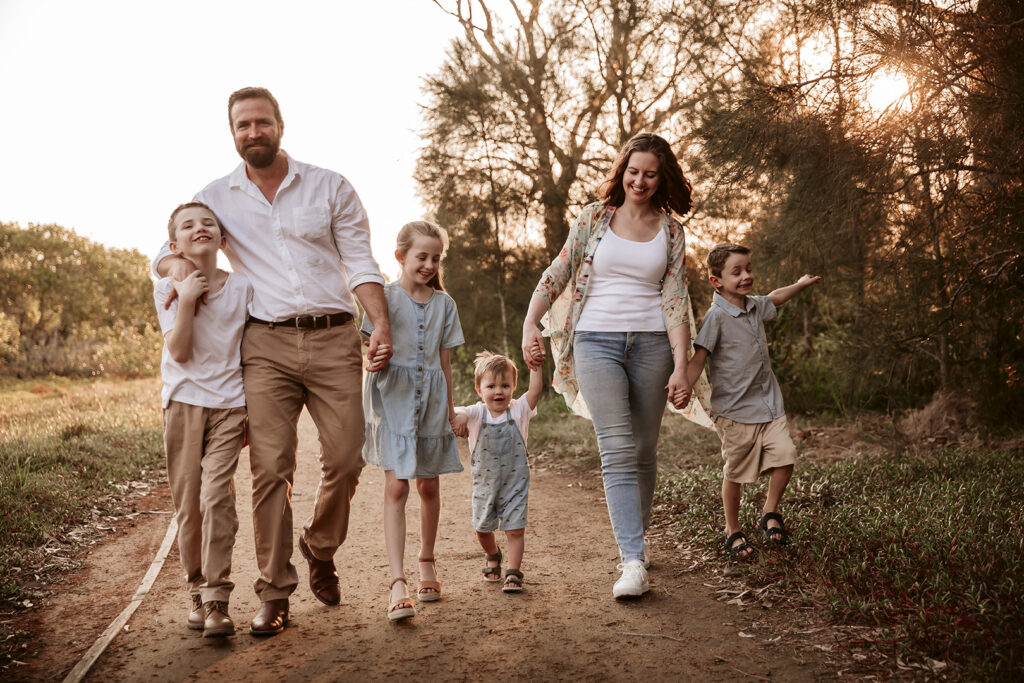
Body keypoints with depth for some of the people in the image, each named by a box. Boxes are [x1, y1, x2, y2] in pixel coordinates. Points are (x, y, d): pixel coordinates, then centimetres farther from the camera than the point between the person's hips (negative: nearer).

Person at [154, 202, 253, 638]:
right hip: (183, 404, 1)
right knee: (187, 504, 5)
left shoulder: (242, 288, 4)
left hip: (229, 405, -1)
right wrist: (186, 300, -17)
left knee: (216, 496, -13)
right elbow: (179, 352, -10)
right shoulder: (167, 289, 2)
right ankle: (198, 593, 20)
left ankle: (217, 601, -9)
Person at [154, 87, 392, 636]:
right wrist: (178, 264, -5)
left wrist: (381, 323, -7)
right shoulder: (216, 199, 12)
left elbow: (361, 264, 7)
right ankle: (275, 591, 4)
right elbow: (165, 251, 20)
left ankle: (320, 550, 26)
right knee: (270, 468, -6)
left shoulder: (330, 188, 9)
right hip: (266, 344, 0)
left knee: (346, 458, -2)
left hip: (333, 339, 0)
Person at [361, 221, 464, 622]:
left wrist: (450, 407, 12)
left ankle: (427, 563, 32)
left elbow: (444, 361, 12)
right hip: (393, 398, -3)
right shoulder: (384, 297, -1)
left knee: (429, 486, 11)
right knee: (396, 486, -11)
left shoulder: (444, 304, 9)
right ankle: (397, 582, -13)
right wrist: (375, 358, -22)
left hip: (430, 399, 4)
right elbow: (373, 352, 0)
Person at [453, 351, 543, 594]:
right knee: (482, 528, 16)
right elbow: (455, 412, -23)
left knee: (515, 529, -6)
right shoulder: (477, 413, -7)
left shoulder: (518, 410, -7)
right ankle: (493, 557, 45)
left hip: (515, 483, -2)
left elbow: (535, 390, -20)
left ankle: (513, 574, 6)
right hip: (484, 483, 2)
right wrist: (459, 416, -45)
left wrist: (534, 366, -28)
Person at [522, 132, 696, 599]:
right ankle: (633, 563, -16)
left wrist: (681, 367, -5)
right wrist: (530, 324, -6)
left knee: (643, 450, 7)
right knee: (617, 450, -12)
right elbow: (556, 274, 8)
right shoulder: (595, 217, 7)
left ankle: (636, 538, 28)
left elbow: (675, 302, 3)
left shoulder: (670, 231, 9)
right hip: (597, 340, -2)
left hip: (651, 343, 2)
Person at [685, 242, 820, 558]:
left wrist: (800, 284, 42)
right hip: (734, 407, -6)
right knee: (735, 473, 5)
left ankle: (770, 514, 15)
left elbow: (774, 299, 35)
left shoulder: (754, 306, 9)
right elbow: (699, 356, -18)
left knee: (785, 456, -8)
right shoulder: (717, 316, -13)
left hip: (769, 402, 6)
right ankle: (732, 532, 23)